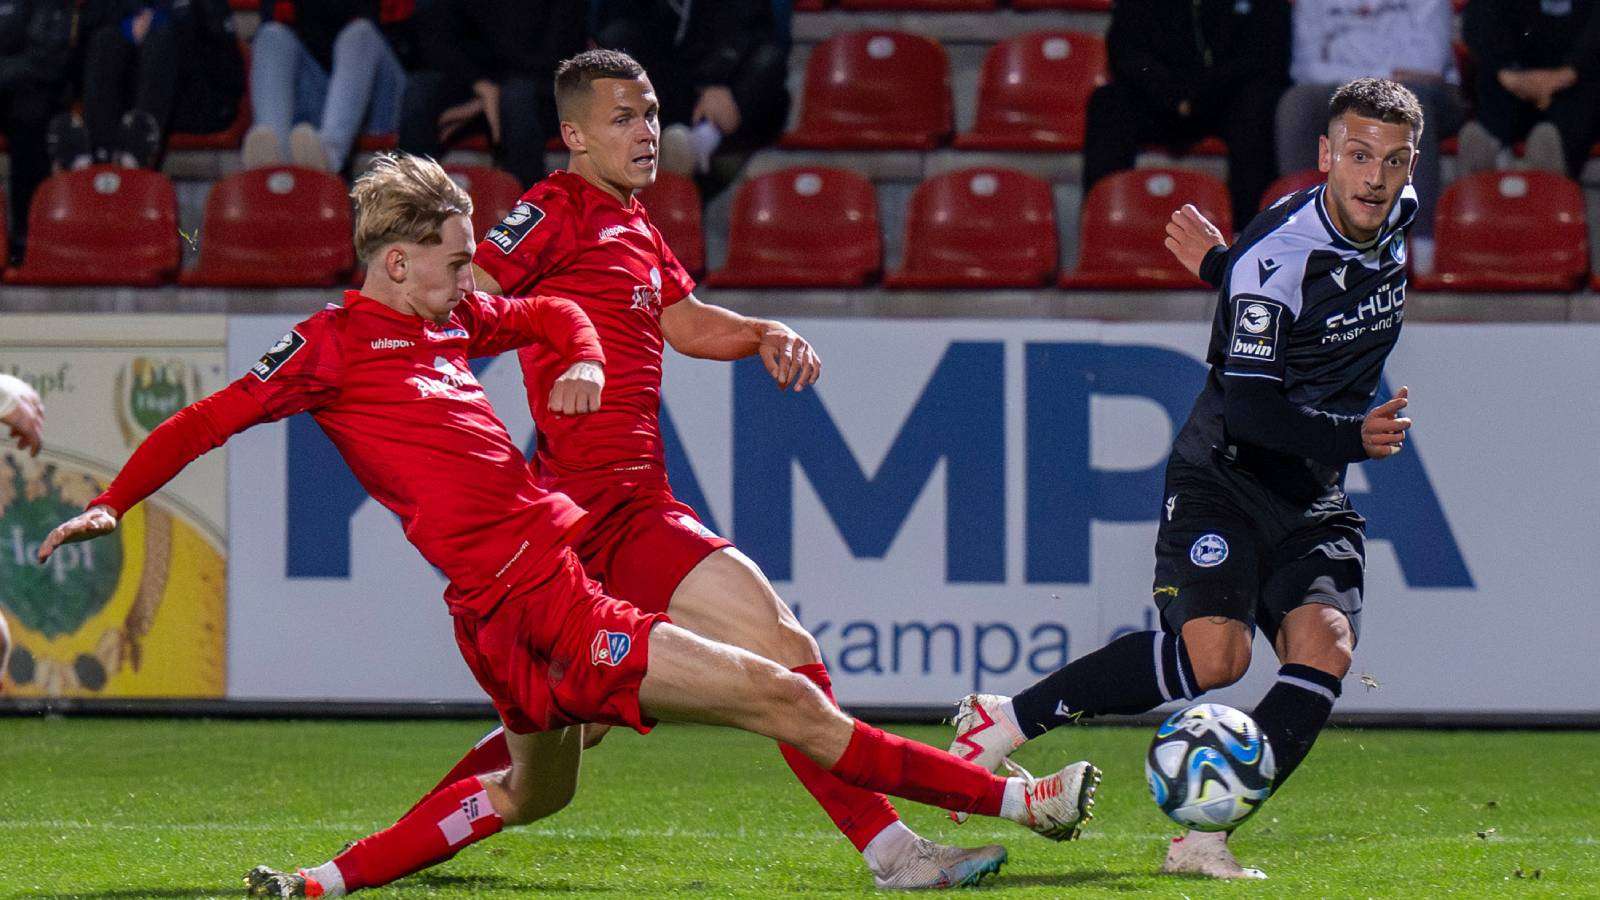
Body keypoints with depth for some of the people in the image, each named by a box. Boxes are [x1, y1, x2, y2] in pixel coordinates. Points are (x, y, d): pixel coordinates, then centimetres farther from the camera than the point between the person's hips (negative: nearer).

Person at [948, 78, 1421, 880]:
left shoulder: (1395, 216, 3)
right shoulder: (1277, 254, -20)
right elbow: (1248, 405, -23)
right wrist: (1351, 437, -32)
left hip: (1315, 499, 7)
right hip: (1222, 476, -6)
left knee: (1324, 650, -17)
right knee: (1212, 653, -23)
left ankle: (1203, 837, -18)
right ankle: (1003, 721, -7)